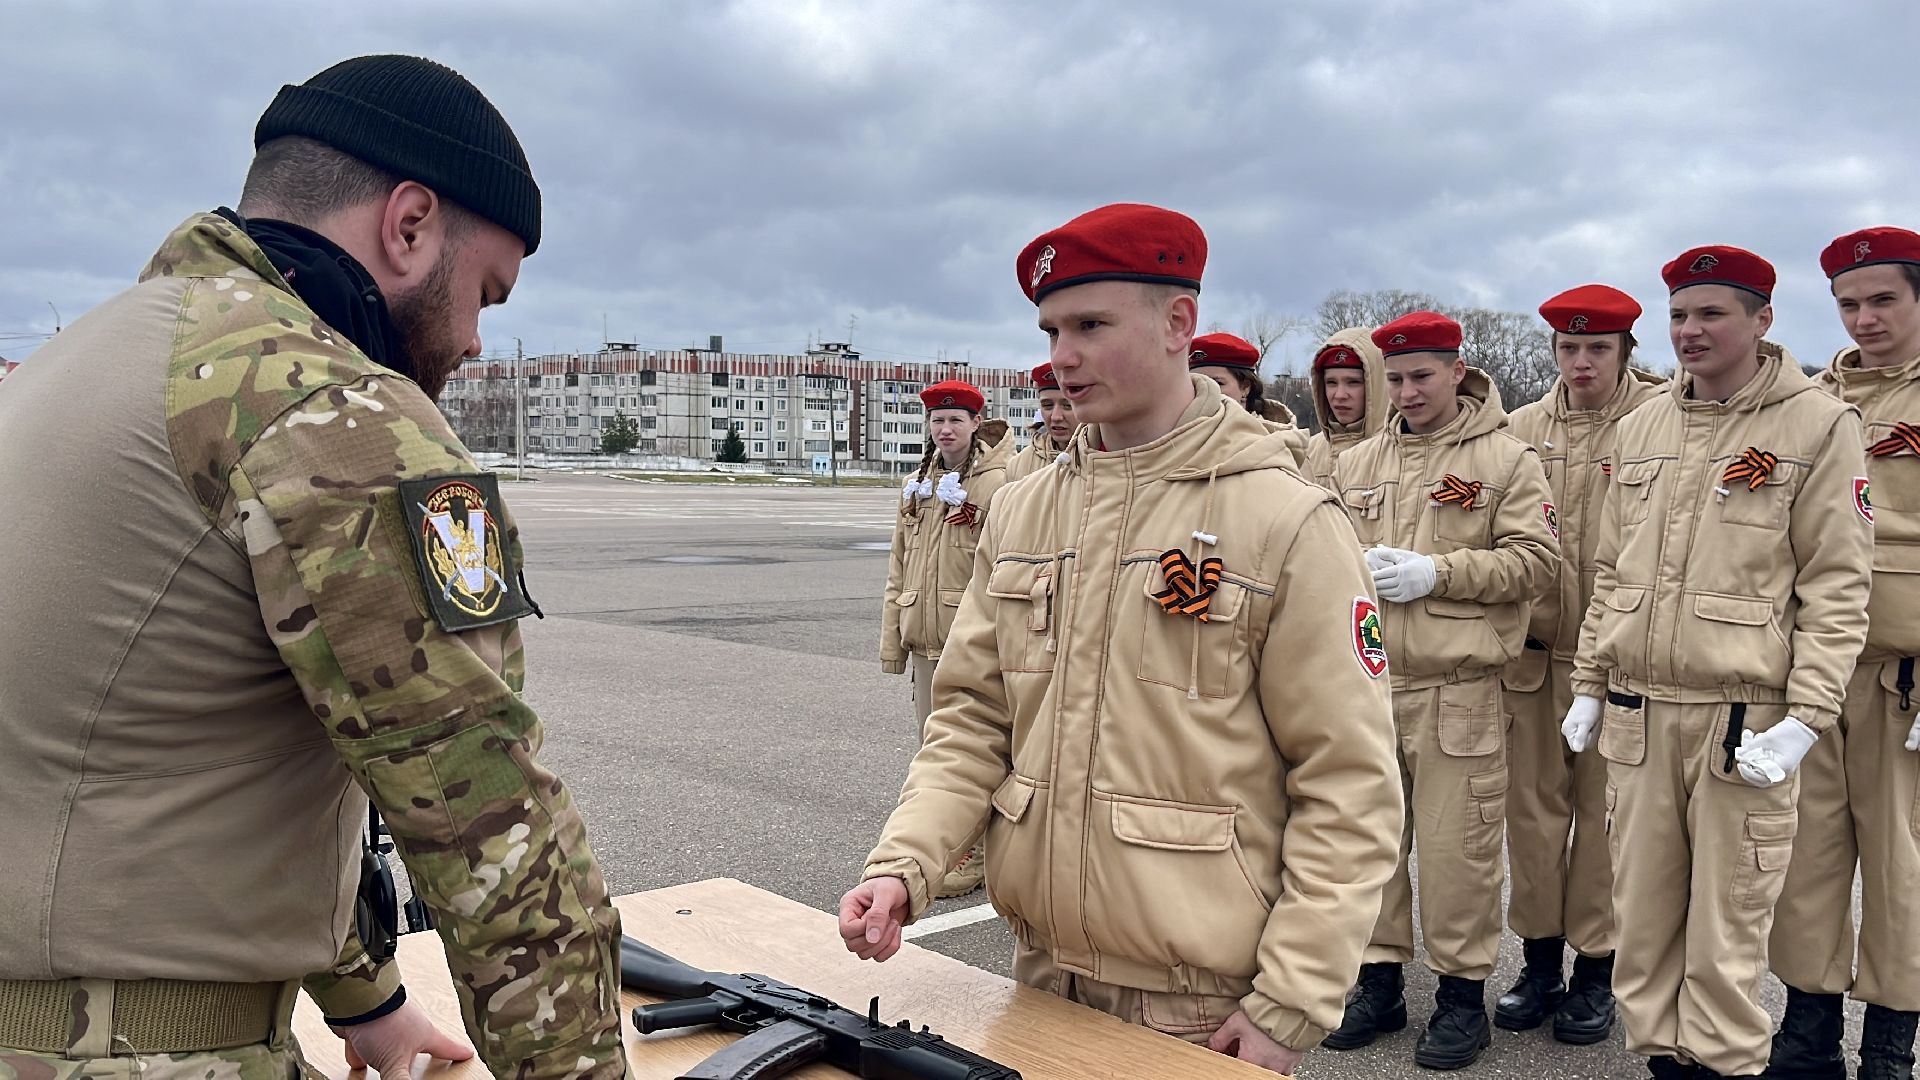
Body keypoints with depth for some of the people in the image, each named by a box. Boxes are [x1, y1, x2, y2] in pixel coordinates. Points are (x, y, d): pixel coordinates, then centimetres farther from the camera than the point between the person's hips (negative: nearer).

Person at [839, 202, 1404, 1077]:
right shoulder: (1021, 514, 4)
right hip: (1041, 975, 5)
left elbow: (1350, 791, -12)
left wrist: (1289, 1007, -14)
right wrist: (904, 862, -9)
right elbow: (974, 720, 6)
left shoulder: (1287, 523, -12)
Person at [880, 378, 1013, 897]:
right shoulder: (917, 486, 13)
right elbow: (899, 570, 15)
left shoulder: (997, 484, -9)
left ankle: (973, 853, 11)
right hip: (925, 638, 7)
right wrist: (892, 640, 12)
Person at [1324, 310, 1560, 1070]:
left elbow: (1535, 559, -7)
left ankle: (1463, 993, 18)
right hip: (1366, 681, 5)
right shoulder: (1356, 463, 12)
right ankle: (1380, 980, 26)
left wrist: (1436, 572, -16)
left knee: (1456, 845, 1)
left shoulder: (1505, 458, -1)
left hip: (1458, 688, -4)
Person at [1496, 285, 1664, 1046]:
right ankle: (1540, 959, 24)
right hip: (1533, 651, 4)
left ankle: (1597, 968, 20)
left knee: (1605, 808, 6)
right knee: (1534, 803, 10)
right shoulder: (1520, 430, 8)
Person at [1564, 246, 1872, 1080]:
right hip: (1636, 710, 5)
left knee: (1727, 925, 3)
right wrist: (1589, 684, 13)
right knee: (1640, 913, 11)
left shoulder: (1818, 424, -3)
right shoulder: (1639, 427, 12)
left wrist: (1805, 717, -13)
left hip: (1744, 716, -4)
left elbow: (1836, 584, -6)